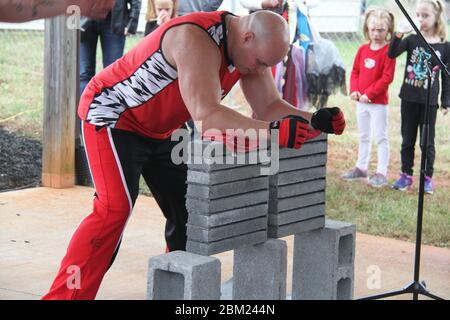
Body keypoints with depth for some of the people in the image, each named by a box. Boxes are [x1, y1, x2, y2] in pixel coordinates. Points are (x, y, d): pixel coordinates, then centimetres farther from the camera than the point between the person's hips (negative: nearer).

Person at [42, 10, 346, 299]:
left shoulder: (251, 49, -6)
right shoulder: (197, 39, -33)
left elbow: (269, 107, -4)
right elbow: (206, 116, -42)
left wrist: (314, 120, -22)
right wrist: (272, 131, -49)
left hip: (158, 129, 9)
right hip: (112, 115, -9)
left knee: (188, 208, 6)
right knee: (115, 207, -23)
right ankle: (64, 295, -19)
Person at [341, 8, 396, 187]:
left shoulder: (388, 51, -13)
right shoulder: (363, 49, 6)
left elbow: (387, 78, -18)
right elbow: (355, 71, 12)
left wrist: (369, 93, -19)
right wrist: (354, 90, -4)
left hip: (378, 102, -7)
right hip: (361, 101, 7)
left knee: (380, 137, -2)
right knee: (363, 137, 18)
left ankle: (381, 173, 3)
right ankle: (361, 168, 29)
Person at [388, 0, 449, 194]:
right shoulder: (412, 40, -2)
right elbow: (392, 54, -16)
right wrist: (398, 35, -30)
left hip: (429, 102, -2)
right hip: (409, 99, 2)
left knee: (427, 142, 6)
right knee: (407, 140, 11)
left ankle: (428, 178, 17)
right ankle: (406, 176, 21)